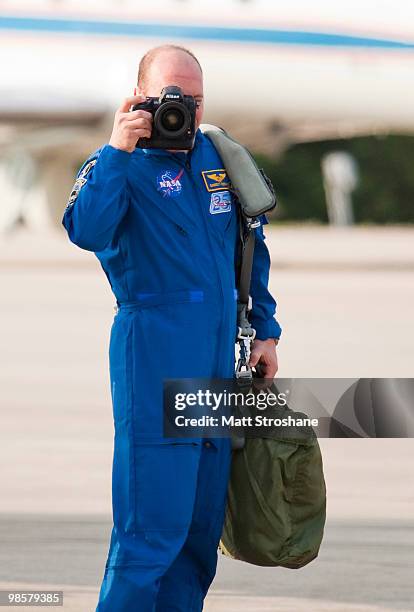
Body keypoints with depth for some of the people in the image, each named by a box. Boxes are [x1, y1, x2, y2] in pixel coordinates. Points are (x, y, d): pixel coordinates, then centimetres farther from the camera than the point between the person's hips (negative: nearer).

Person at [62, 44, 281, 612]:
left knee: (203, 519, 9)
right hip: (155, 355, -7)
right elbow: (87, 231, -26)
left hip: (220, 353, 7)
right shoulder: (122, 167, -6)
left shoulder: (217, 156, 13)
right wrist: (118, 151, -27)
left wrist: (265, 328, 21)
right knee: (154, 518, -11)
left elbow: (250, 242, 24)